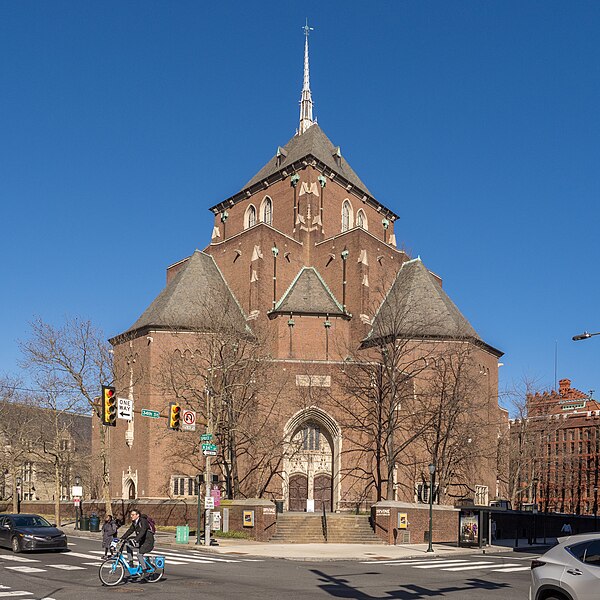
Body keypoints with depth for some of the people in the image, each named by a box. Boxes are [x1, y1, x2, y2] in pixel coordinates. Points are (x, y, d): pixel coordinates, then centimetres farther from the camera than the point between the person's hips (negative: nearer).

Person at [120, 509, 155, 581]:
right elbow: (129, 531, 10)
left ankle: (145, 572, -14)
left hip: (148, 541, -9)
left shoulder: (143, 521, -20)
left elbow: (142, 532, -32)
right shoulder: (134, 523, 7)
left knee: (139, 554, -24)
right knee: (128, 545, -6)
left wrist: (135, 540, -43)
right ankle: (130, 562, 2)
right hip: (141, 541, 9)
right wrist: (122, 539, -1)